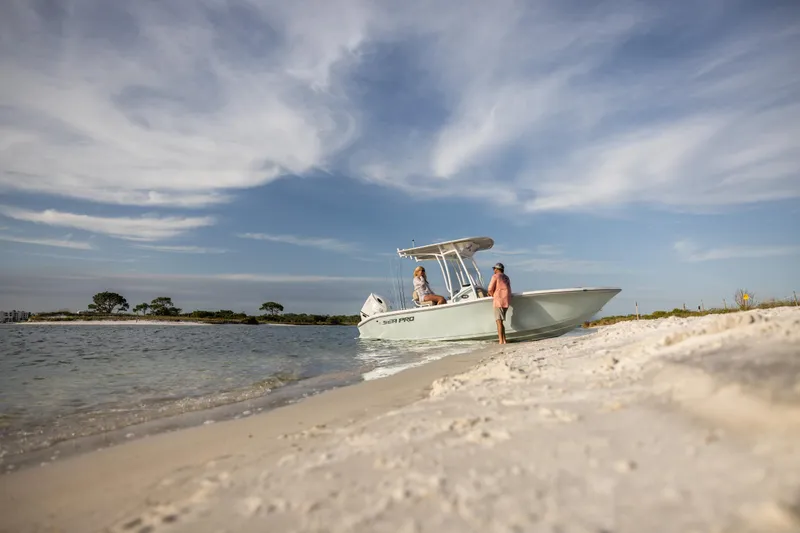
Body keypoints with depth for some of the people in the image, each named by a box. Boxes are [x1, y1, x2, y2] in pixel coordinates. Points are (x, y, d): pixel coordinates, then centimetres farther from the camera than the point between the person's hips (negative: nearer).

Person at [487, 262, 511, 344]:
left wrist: (492, 295, 11)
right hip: (506, 301, 7)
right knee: (501, 321, 14)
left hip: (498, 300, -7)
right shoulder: (506, 278, 21)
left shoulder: (495, 276, -3)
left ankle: (501, 341, -14)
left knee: (499, 321, -9)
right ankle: (504, 340, 12)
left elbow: (490, 289, -10)